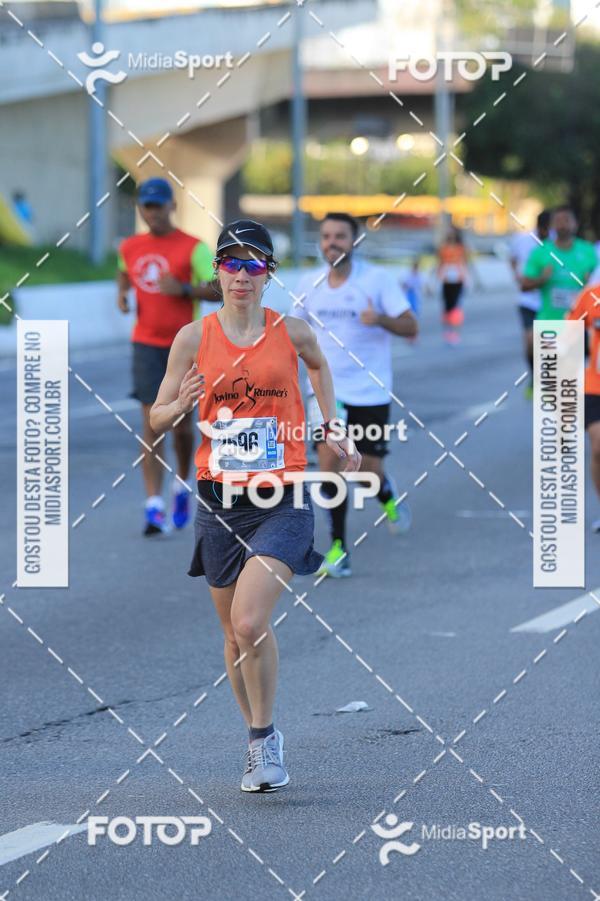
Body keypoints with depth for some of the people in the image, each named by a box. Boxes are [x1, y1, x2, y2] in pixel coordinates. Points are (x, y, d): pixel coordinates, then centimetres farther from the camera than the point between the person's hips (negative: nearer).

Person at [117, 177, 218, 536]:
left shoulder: (193, 248, -7)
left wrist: (184, 289, -25)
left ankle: (183, 486, 35)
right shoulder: (129, 247, 7)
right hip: (147, 344, 2)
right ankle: (155, 507, -11)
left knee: (182, 424, 7)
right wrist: (122, 293, 7)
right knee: (152, 423, -8)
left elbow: (220, 291, -10)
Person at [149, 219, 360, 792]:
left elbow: (318, 364, 24)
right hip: (220, 502, 2)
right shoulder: (194, 338, 0)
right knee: (235, 632, 10)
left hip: (282, 501, -2)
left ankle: (265, 735, -2)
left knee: (250, 622, -19)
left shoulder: (291, 332, 0)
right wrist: (182, 405, -16)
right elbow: (157, 420, 5)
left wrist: (331, 429, 19)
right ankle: (258, 742, 28)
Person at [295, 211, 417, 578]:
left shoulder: (378, 279, -9)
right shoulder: (310, 284, 3)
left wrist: (381, 319, -31)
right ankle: (338, 550, -3)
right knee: (329, 461, -10)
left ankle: (389, 499, 38)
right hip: (327, 390, 2)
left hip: (370, 392, -2)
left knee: (369, 470, 0)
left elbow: (411, 328, -11)